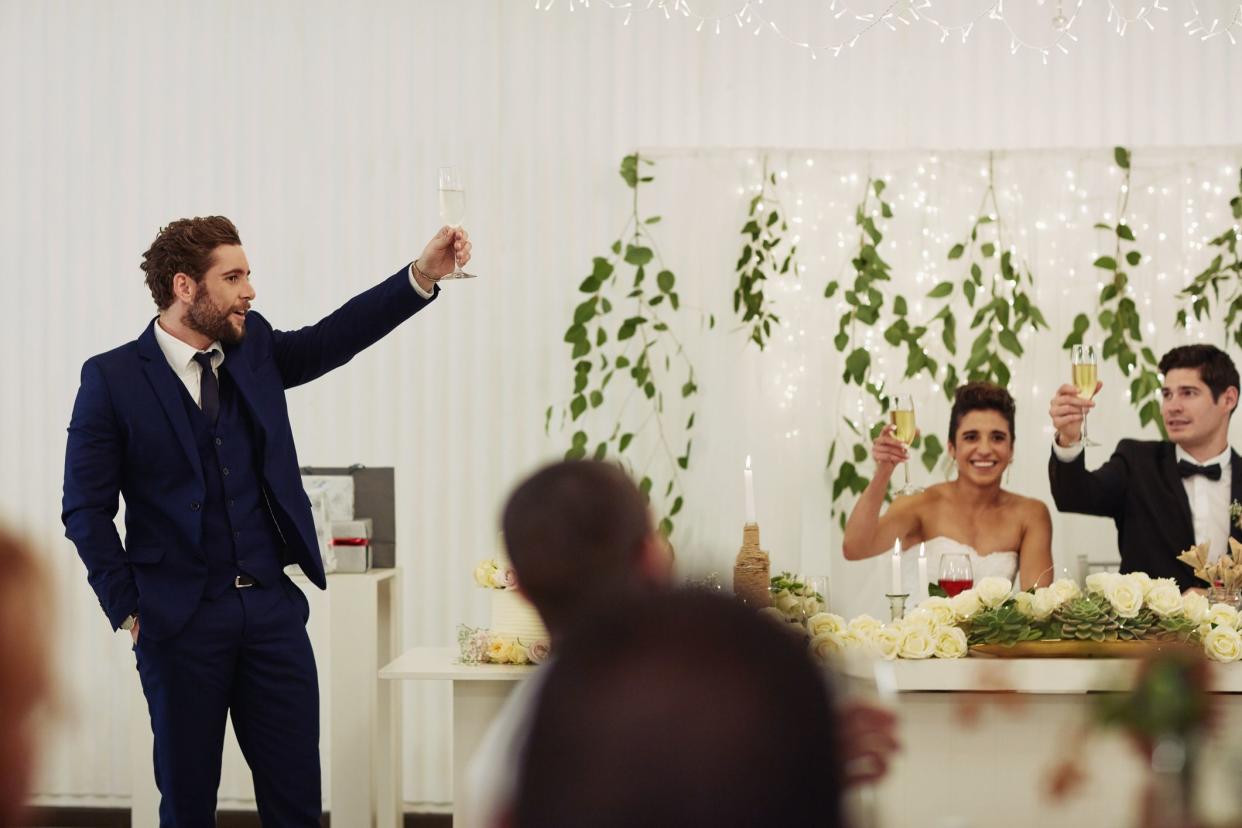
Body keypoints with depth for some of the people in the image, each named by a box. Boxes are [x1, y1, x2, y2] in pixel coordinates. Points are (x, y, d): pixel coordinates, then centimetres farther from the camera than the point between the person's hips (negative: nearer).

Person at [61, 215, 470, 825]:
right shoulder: (113, 379, -5)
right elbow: (86, 508, -4)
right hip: (182, 617, -4)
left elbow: (336, 338, 1)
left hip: (273, 608, 4)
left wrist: (423, 275, -12)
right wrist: (128, 610, -7)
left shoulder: (254, 350, 9)